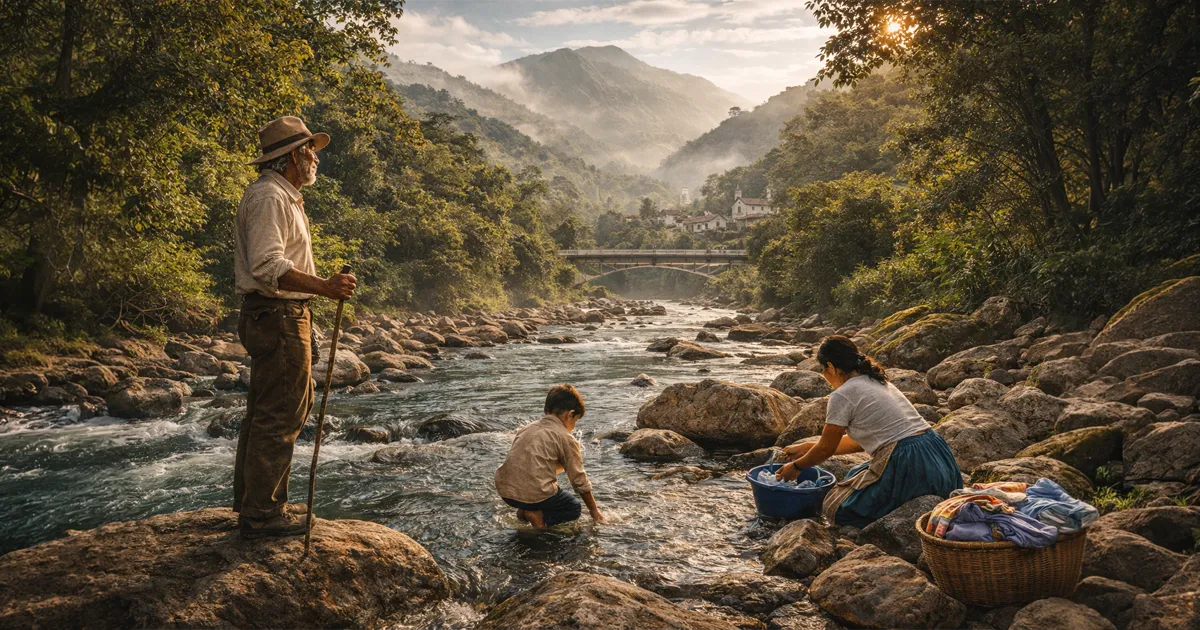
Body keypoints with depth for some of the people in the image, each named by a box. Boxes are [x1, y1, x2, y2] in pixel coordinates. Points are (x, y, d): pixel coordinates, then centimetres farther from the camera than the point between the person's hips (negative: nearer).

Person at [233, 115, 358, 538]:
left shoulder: (282, 196, 20)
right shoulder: (268, 197, -15)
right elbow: (267, 265, -26)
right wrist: (323, 286, -33)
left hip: (278, 316, 11)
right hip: (278, 316, -11)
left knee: (264, 412, 17)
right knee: (279, 416, -7)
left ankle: (250, 503, 28)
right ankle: (262, 513, 1)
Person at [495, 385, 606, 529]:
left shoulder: (526, 428, 16)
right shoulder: (566, 438, -1)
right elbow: (580, 480, 4)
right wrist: (594, 510, 16)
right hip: (534, 494, -7)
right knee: (574, 508, 19)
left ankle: (524, 510, 12)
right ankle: (540, 516, -6)